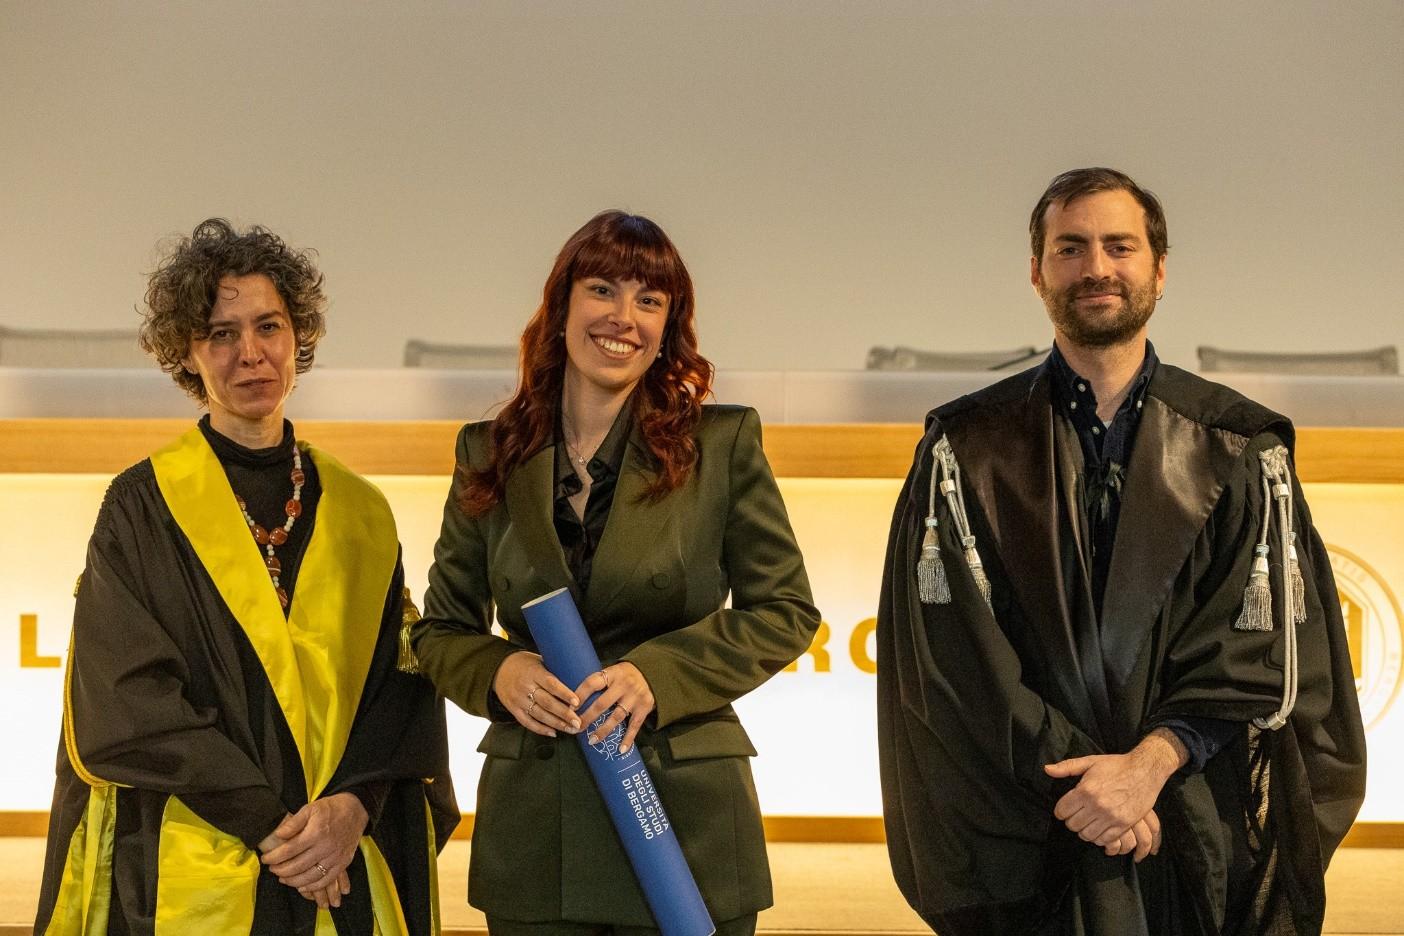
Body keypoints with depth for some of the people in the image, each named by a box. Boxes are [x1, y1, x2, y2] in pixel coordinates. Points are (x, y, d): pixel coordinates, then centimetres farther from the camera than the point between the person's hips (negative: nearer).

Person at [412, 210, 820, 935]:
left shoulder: (724, 443, 0)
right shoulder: (489, 455, 6)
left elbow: (785, 611, 1)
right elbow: (441, 630, 12)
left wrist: (659, 672, -13)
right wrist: (499, 671, -10)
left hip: (687, 823, -2)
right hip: (533, 829, 2)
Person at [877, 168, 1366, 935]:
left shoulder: (1241, 451, 4)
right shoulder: (967, 453, 2)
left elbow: (1265, 648, -4)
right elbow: (948, 651, -6)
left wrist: (1152, 763, -17)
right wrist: (1074, 773, -15)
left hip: (1209, 846, 1)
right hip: (1028, 841, -1)